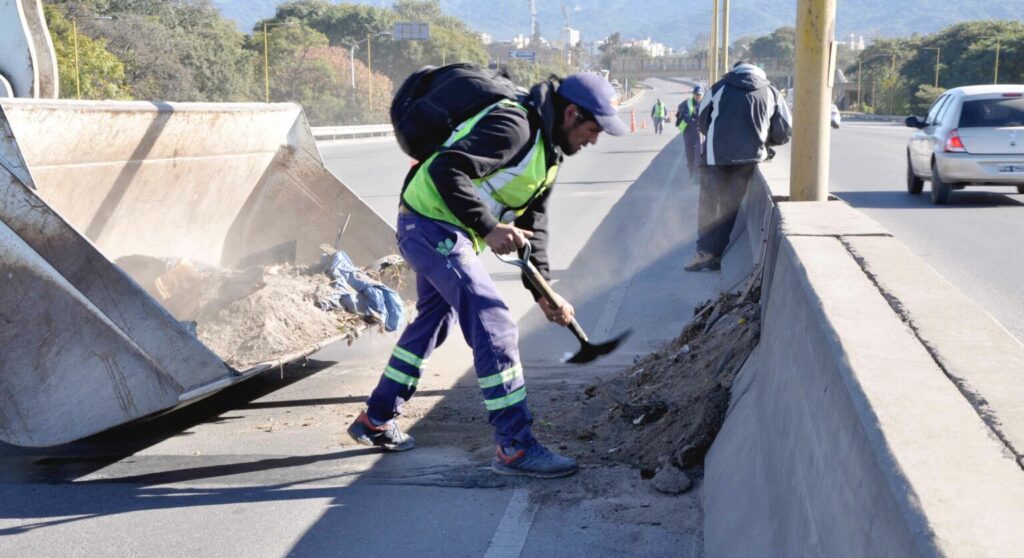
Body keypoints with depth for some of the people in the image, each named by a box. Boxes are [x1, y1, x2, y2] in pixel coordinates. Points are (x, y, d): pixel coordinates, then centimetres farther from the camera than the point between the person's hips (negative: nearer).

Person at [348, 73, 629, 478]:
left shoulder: (547, 148, 12)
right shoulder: (514, 126, -20)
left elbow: (533, 224, 14)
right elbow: (447, 170, -30)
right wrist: (489, 228, -32)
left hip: (443, 232, 11)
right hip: (433, 227, -11)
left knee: (434, 320, 23)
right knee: (494, 324, -14)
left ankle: (375, 420, 38)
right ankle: (515, 447, -9)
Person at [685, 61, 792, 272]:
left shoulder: (719, 88, 9)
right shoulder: (771, 93, 10)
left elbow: (702, 122, 14)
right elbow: (784, 131, 10)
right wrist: (764, 141, 28)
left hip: (715, 156, -1)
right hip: (748, 158, 1)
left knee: (708, 204, 8)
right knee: (731, 206, 8)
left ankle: (705, 252, 1)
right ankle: (716, 254, 8)